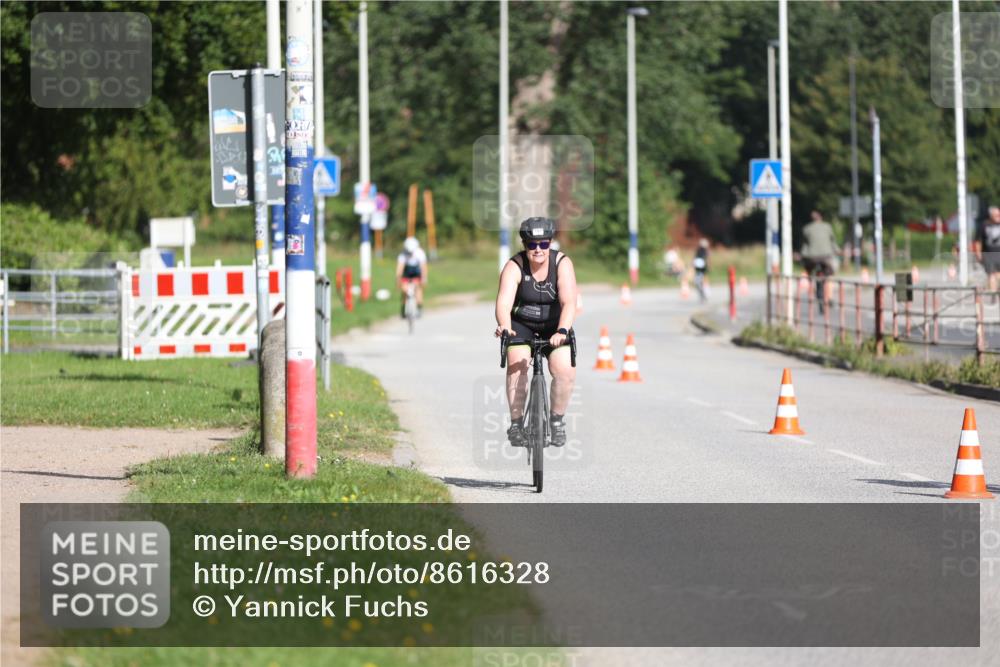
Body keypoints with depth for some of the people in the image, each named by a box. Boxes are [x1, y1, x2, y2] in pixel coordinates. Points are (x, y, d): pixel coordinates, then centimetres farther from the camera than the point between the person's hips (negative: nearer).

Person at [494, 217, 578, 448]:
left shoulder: (562, 264, -19)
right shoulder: (514, 267, -20)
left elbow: (569, 302, -30)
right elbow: (504, 302, -33)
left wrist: (562, 331, -47)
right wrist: (504, 327, -53)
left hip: (553, 324, 0)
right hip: (521, 324, 0)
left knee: (565, 370, -18)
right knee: (517, 365, -23)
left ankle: (557, 419, 5)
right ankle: (516, 422, -11)